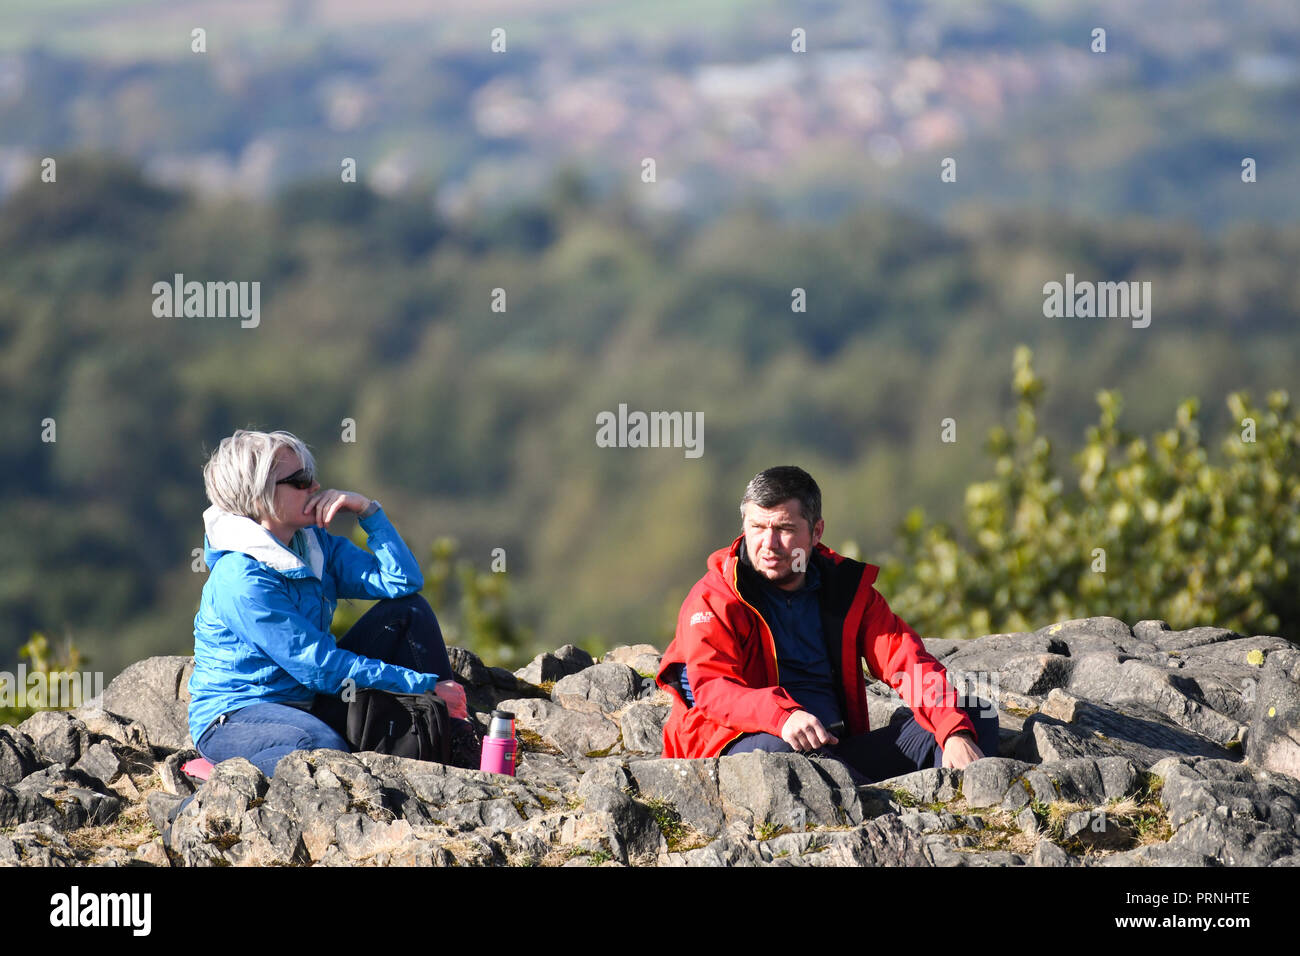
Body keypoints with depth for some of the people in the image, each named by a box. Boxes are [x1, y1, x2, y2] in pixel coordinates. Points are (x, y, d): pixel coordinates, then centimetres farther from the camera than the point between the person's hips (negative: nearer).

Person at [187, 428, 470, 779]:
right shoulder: (241, 580, -23)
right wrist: (424, 687, -21)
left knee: (408, 610, 0)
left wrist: (367, 509, -11)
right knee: (324, 748, -43)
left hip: (308, 704, 9)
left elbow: (403, 582, -2)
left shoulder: (315, 544, 4)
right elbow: (320, 667, -23)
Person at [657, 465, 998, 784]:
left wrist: (956, 732, -16)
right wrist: (783, 715, -35)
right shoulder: (713, 599, 2)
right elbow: (713, 690, -14)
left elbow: (909, 664, 4)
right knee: (775, 748, -41)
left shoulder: (847, 589, 14)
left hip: (839, 749, 5)